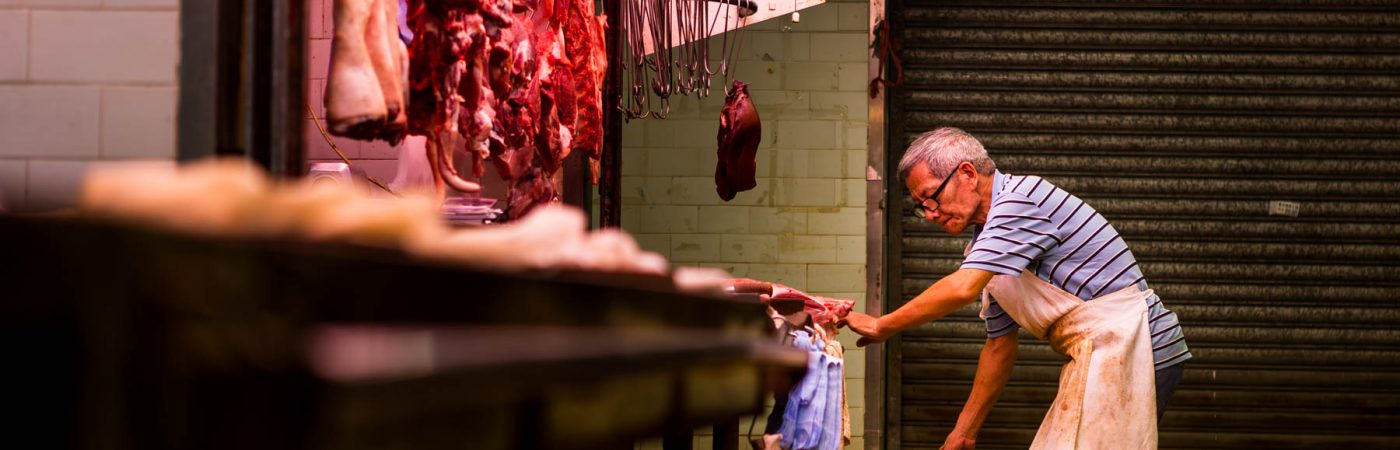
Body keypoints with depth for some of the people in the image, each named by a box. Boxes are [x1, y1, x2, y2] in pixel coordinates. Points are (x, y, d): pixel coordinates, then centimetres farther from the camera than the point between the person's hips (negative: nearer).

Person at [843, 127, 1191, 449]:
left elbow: (962, 289, -24)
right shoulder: (986, 245, 17)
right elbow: (999, 345, 23)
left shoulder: (1022, 197, -13)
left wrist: (881, 327, -12)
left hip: (1126, 351, -10)